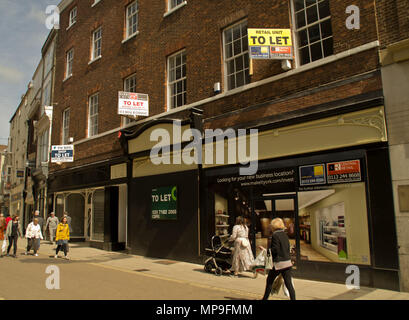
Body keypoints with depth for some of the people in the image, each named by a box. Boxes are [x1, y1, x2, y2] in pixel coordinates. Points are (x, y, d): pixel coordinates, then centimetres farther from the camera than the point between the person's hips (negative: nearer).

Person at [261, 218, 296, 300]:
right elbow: (287, 248, 13)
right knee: (289, 284, 6)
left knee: (269, 281, 14)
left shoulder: (275, 235, -14)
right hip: (287, 262, 6)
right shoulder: (285, 235, 8)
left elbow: (275, 250, -18)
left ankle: (265, 298, 26)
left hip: (278, 263, -6)